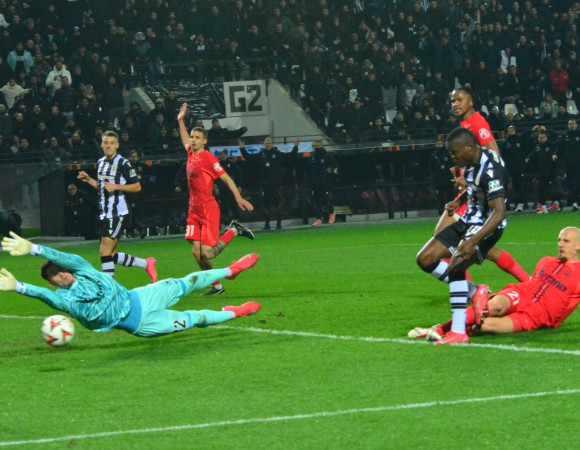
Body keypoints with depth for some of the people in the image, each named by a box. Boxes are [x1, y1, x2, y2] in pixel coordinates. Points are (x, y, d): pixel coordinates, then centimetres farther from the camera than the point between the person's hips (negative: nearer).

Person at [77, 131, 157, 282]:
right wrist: (88, 180, 12)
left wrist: (116, 187, -19)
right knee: (110, 255, 11)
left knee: (105, 252, -14)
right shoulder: (100, 163, 15)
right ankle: (146, 264, 25)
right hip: (104, 215, 9)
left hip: (117, 213, -9)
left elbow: (137, 187, -9)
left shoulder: (123, 164, -9)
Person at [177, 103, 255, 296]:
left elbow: (226, 178, -10)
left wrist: (238, 198, -16)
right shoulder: (191, 154, 10)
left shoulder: (208, 158, -11)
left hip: (208, 210, -7)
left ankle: (233, 231, 9)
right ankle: (217, 287, 10)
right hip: (194, 211, 7)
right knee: (197, 252, -1)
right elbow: (185, 141, 33)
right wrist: (181, 121, 35)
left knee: (207, 253, -13)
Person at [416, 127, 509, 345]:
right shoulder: (471, 163, 2)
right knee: (425, 259, 5)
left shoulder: (490, 170, -27)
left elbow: (499, 213, -34)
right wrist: (458, 202, 10)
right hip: (468, 221, 10)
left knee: (455, 265, -30)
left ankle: (459, 332, -28)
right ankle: (473, 292, 13)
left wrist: (473, 241, -42)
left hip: (487, 227, -10)